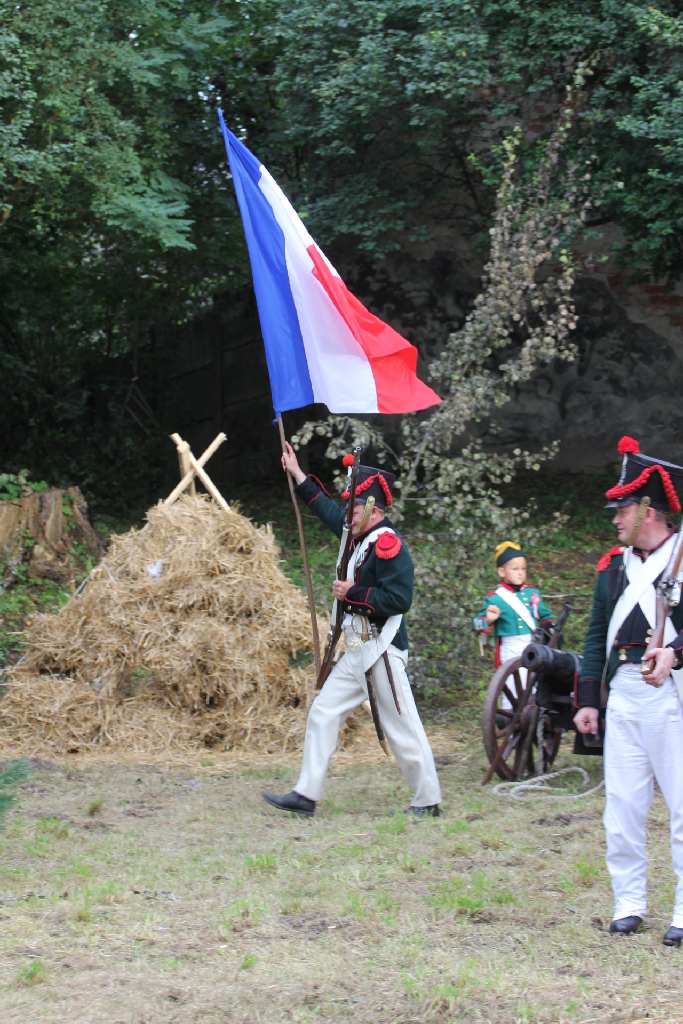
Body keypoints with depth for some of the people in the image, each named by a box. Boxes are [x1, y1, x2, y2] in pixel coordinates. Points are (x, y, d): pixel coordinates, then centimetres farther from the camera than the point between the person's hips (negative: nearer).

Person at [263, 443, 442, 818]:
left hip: (382, 651, -10)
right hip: (358, 652, 10)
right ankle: (306, 794, 8)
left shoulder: (388, 543, -16)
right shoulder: (363, 537, 12)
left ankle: (428, 802, 5)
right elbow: (329, 510, 28)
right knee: (323, 713, 7)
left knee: (402, 728, -4)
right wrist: (297, 474, 31)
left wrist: (352, 593, -16)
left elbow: (398, 599, -24)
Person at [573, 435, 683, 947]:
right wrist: (588, 699, 12)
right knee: (622, 804, 6)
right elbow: (597, 636, 16)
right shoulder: (614, 565, 13)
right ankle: (629, 903, 15)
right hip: (622, 695, 6)